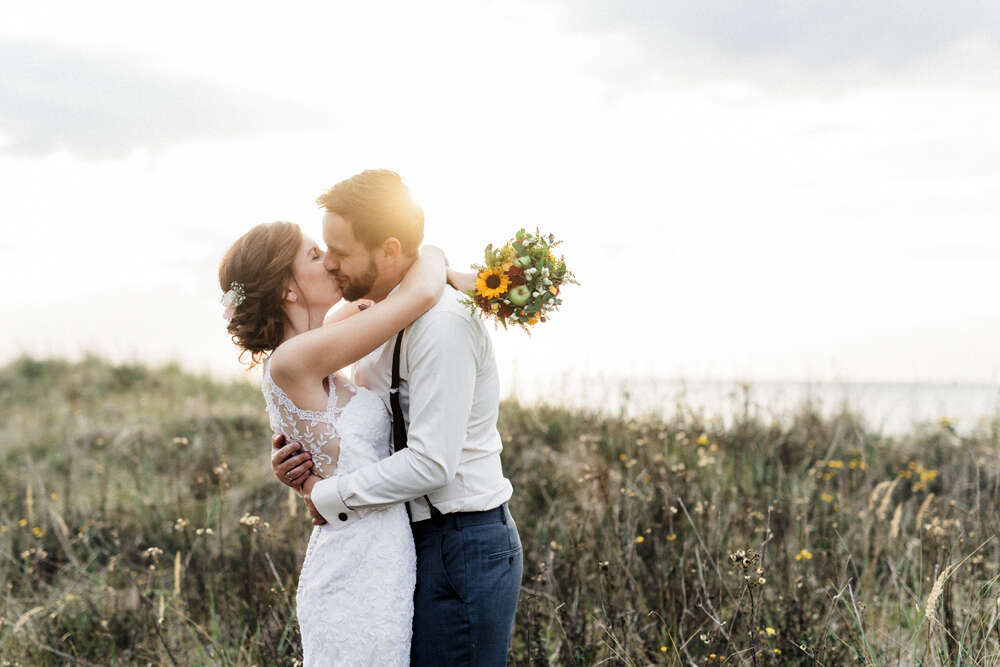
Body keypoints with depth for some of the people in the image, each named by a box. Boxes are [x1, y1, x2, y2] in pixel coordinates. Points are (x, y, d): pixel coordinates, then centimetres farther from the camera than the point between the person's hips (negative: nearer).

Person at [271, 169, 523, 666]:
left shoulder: (442, 323, -21)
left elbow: (431, 462, -25)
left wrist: (327, 496, -14)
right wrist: (299, 454, -3)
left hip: (461, 547, -9)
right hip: (425, 539, 9)